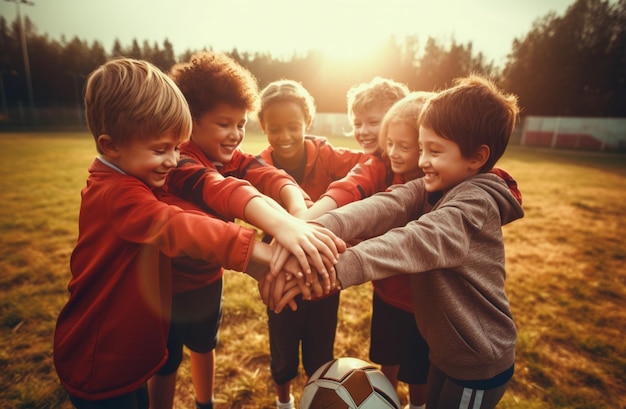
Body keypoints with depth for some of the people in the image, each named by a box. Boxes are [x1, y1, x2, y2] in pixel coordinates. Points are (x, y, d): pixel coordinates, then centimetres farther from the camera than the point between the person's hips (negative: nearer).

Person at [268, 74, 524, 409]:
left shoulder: (476, 203, -24)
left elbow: (416, 242, -43)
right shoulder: (427, 190, -5)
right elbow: (382, 207, -25)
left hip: (479, 365, -6)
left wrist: (331, 269, -55)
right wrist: (313, 230, -43)